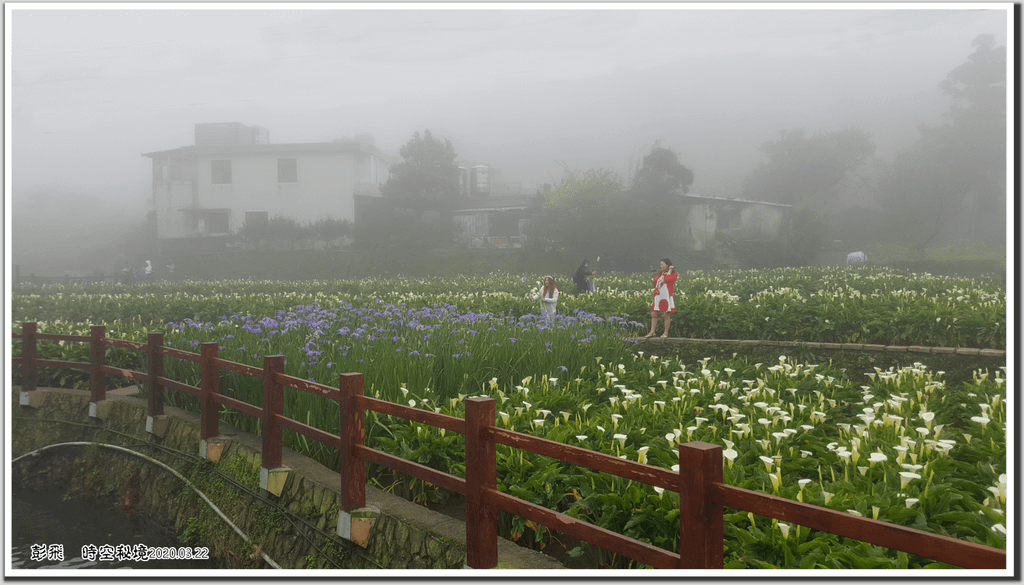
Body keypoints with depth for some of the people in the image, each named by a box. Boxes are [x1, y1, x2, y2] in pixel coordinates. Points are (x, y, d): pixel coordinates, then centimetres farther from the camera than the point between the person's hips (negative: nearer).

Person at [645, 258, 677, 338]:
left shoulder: (673, 274, 0)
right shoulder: (660, 274, 18)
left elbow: (667, 279, -21)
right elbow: (655, 284, 24)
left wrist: (670, 270, -9)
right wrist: (654, 277, 11)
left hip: (666, 297, -6)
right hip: (657, 297, 6)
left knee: (666, 314, -3)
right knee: (653, 314, 3)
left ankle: (666, 333, 5)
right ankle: (652, 332, 8)